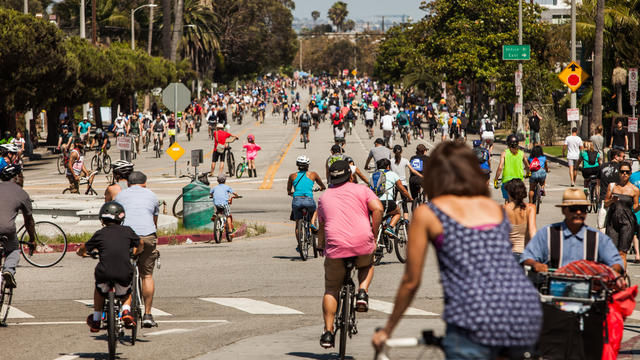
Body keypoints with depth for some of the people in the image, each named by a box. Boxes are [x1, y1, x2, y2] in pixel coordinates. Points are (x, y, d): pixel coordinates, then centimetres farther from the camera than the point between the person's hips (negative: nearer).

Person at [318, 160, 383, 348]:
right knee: (367, 265, 34)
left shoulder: (324, 197, 19)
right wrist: (374, 235, 2)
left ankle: (328, 332, 5)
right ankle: (362, 292, 7)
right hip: (362, 244, -1)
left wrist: (321, 246, 36)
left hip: (335, 247, 1)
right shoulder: (361, 190, 10)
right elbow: (377, 208, -5)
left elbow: (321, 226, 23)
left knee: (331, 290, 12)